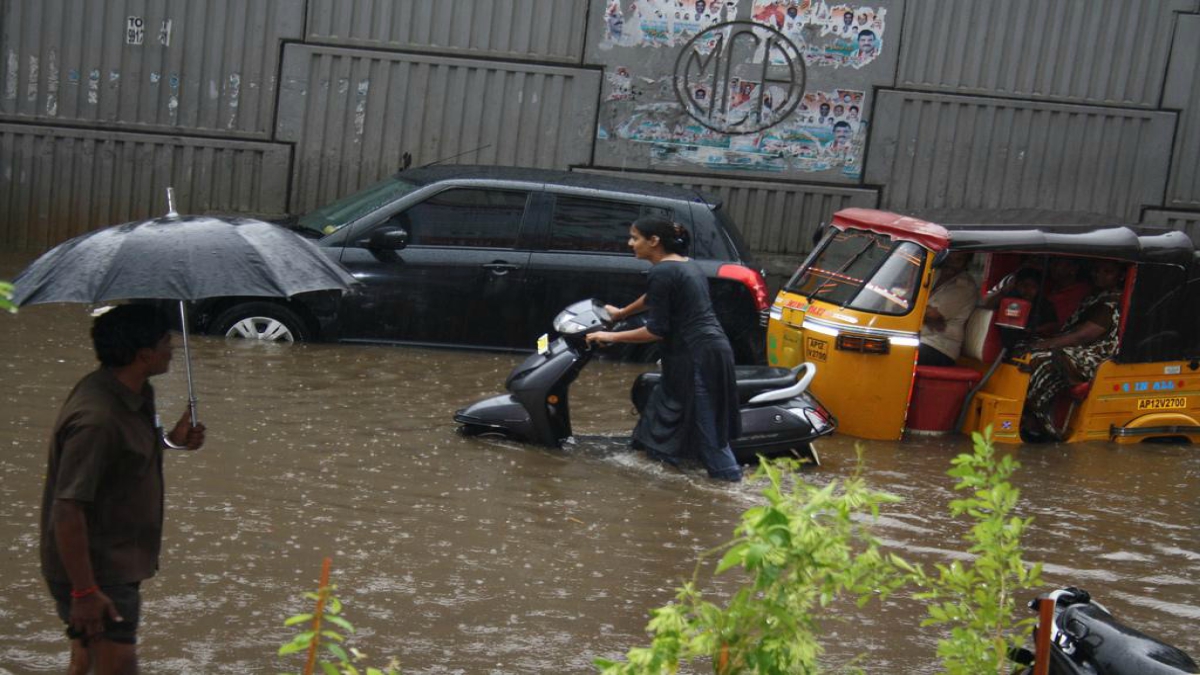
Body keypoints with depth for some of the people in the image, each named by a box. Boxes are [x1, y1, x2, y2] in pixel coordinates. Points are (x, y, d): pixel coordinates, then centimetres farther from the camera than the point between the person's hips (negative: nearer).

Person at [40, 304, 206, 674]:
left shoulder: (135, 395, 4)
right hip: (94, 574, -10)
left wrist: (171, 439, 4)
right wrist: (84, 592, -27)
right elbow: (67, 509, -28)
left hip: (116, 567, 10)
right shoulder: (96, 418, -27)